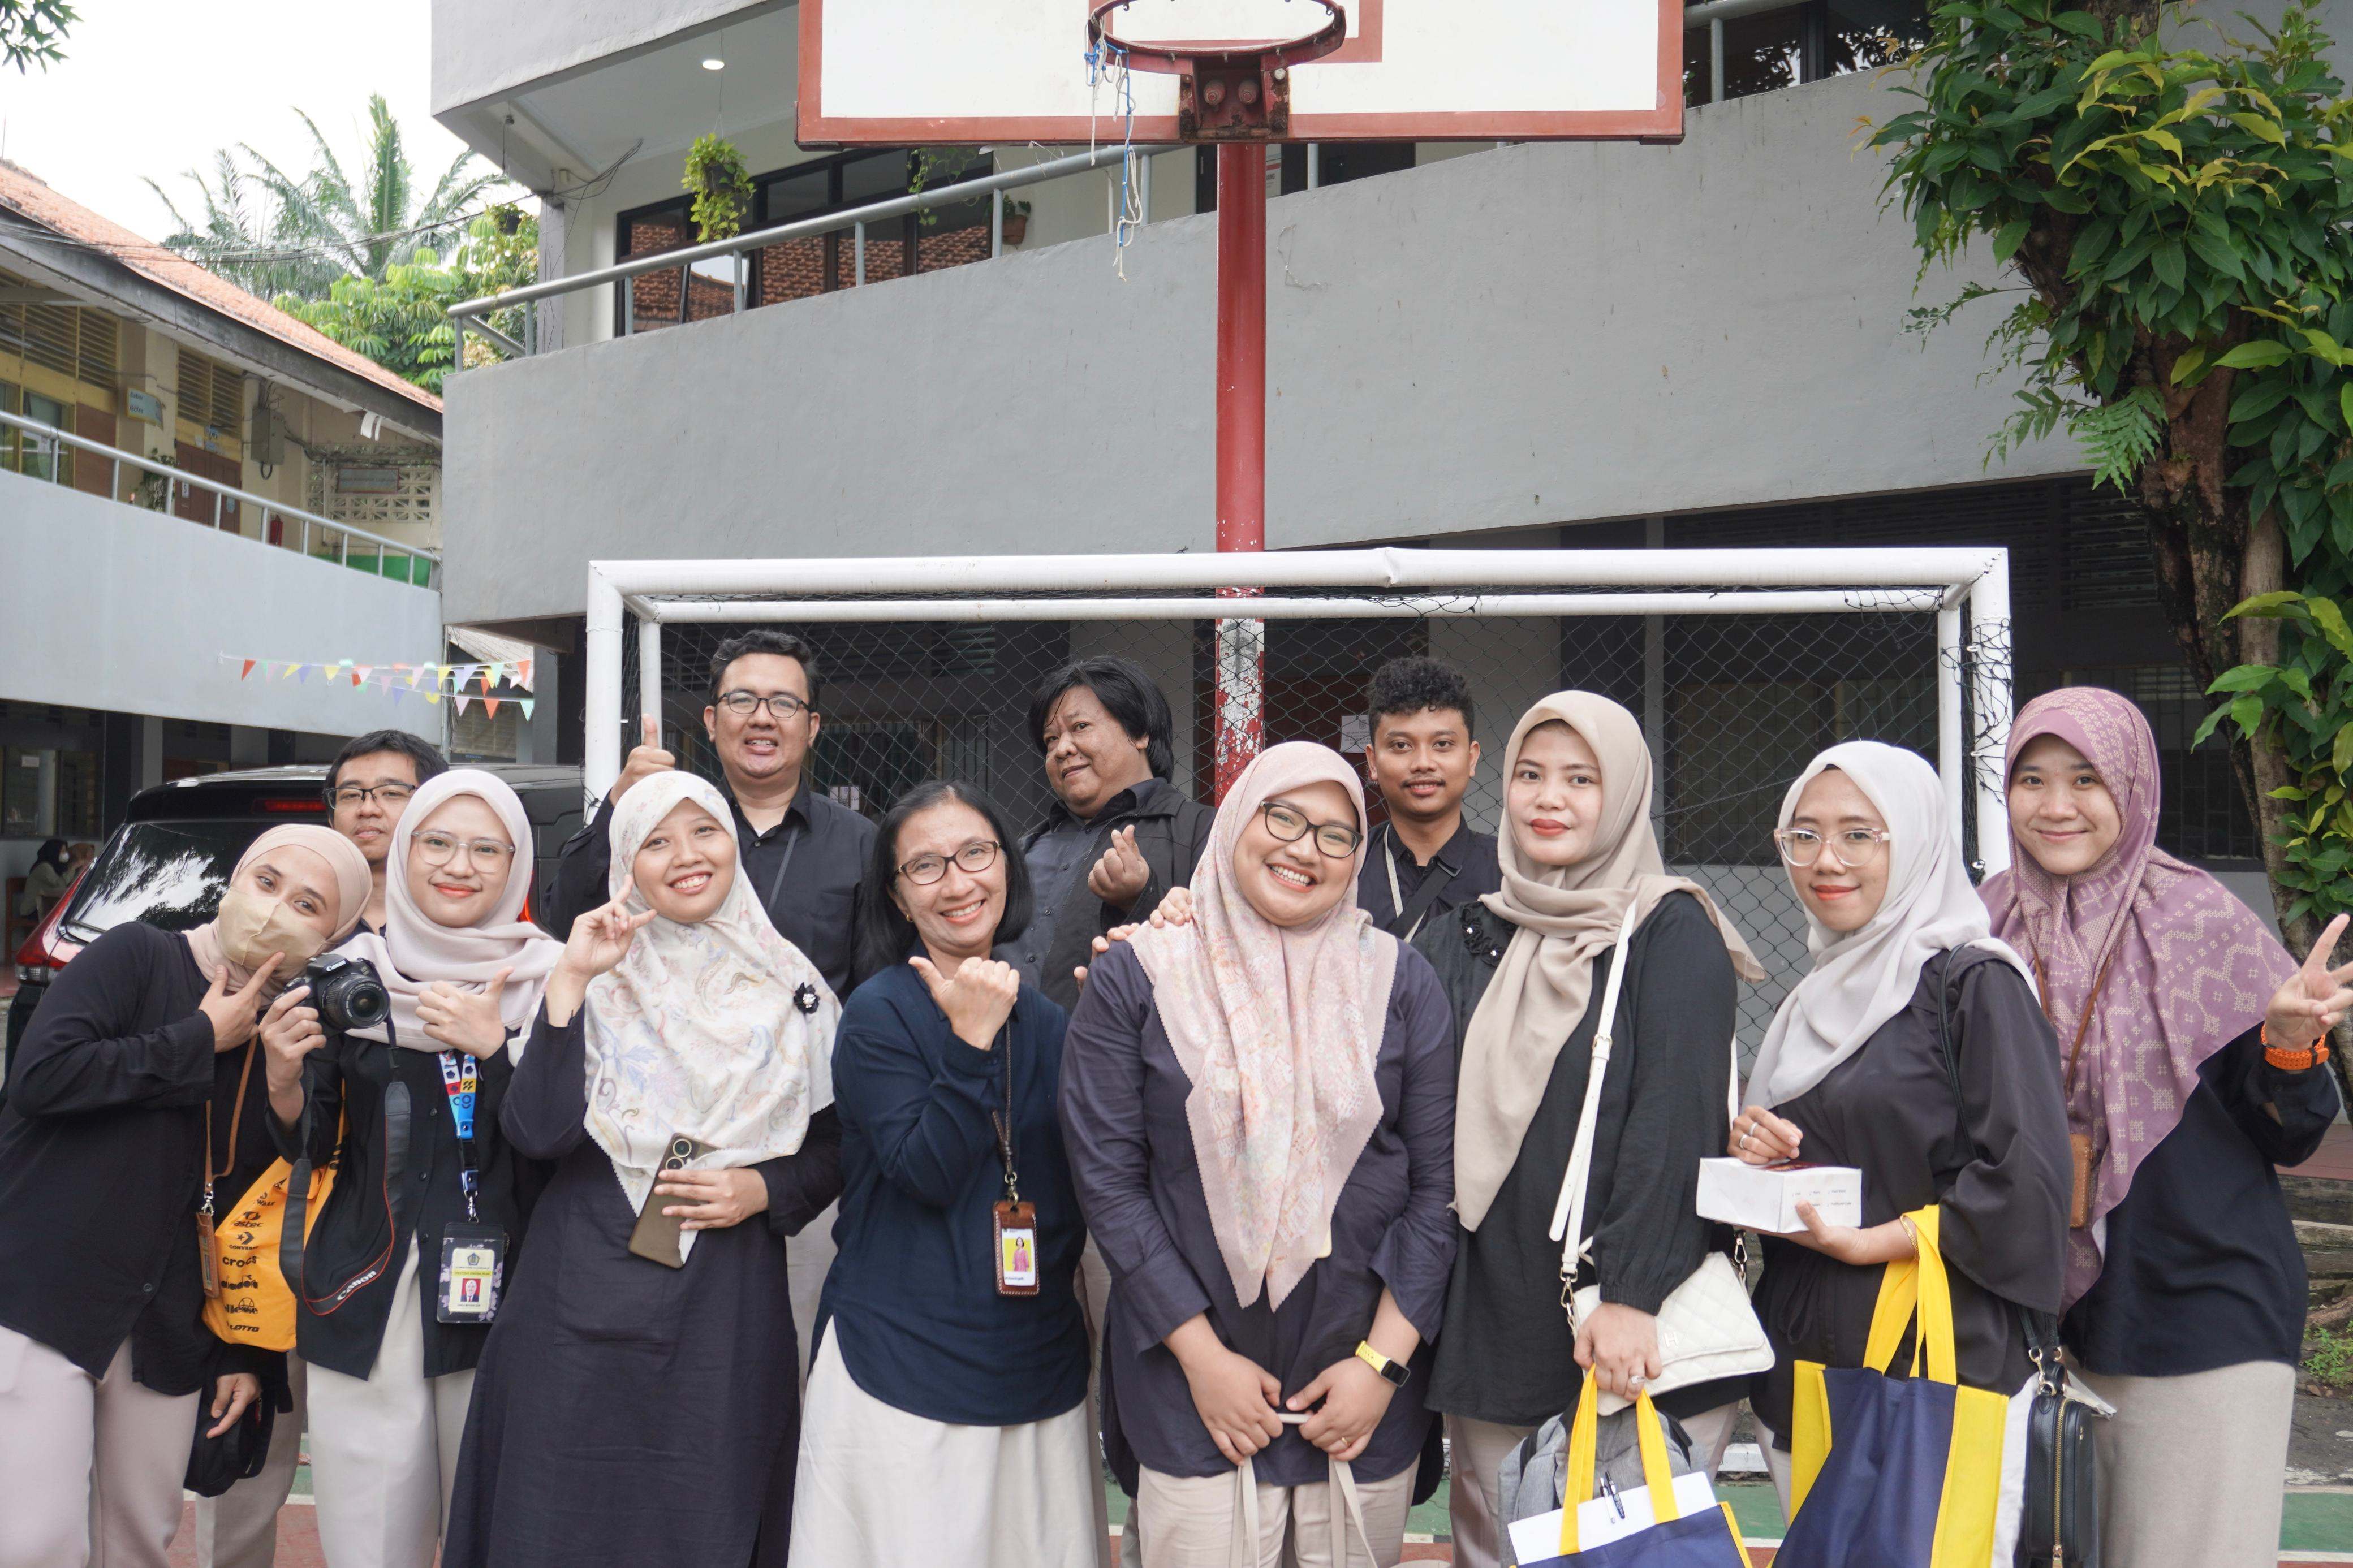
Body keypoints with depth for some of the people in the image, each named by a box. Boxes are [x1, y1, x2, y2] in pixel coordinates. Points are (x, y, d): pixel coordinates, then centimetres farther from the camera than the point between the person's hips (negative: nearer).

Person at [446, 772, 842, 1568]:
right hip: (583, 1309, -1)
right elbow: (536, 1132, -12)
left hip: (727, 1315, 1)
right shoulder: (595, 980, 2)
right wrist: (572, 980, -16)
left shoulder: (791, 988, 5)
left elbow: (836, 1148, 12)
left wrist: (763, 1191, -6)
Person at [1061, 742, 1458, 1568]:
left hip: (1366, 1380, 2)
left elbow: (1440, 1181, 0)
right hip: (1191, 1380, -1)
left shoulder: (1399, 980, 1)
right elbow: (1108, 1178, -5)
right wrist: (1201, 1355, -9)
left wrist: (1384, 1359, -7)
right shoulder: (1138, 975, -4)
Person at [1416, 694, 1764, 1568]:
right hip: (1491, 1324, 4)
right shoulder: (1461, 944, 12)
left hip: (1640, 1334, -4)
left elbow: (1675, 1119, -12)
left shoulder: (1674, 932, -3)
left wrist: (1632, 1295, -21)